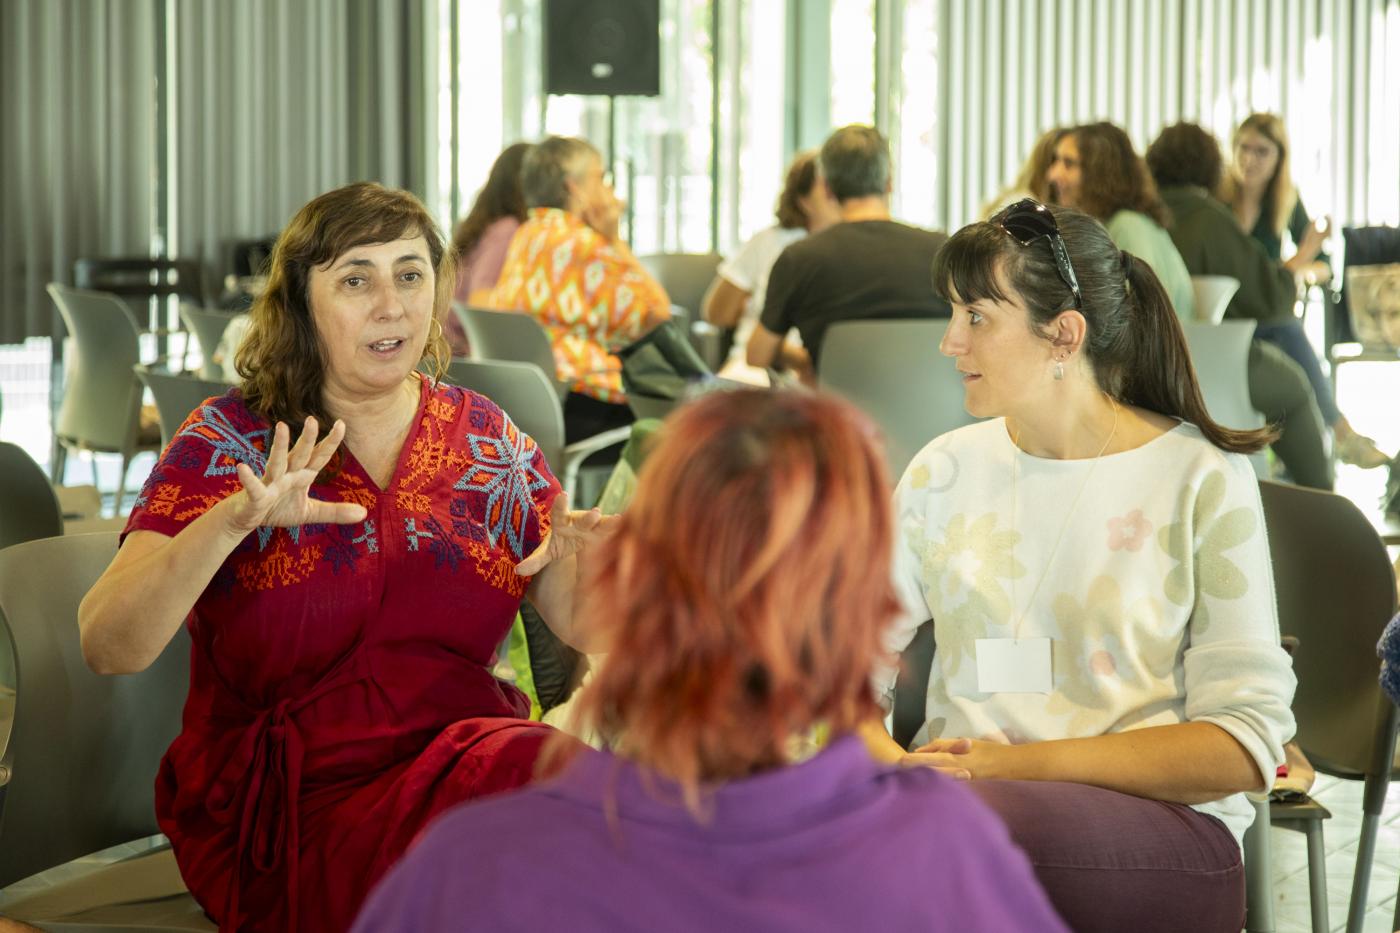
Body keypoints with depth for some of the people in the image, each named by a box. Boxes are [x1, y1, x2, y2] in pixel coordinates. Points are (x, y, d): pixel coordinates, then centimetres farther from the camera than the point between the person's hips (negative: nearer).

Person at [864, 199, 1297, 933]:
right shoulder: (946, 471, 13)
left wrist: (1019, 765, -13)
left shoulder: (1202, 480, 1)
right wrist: (889, 762, -15)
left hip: (1163, 826, -3)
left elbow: (1244, 746, -4)